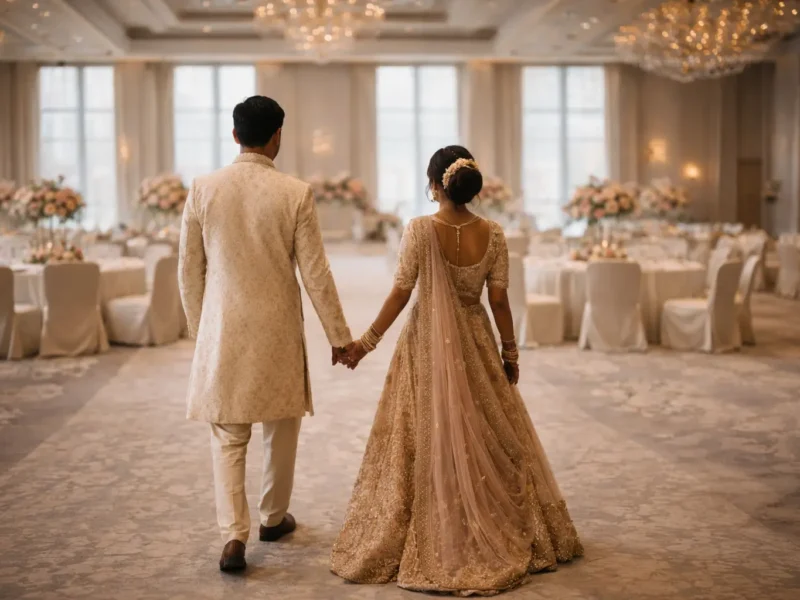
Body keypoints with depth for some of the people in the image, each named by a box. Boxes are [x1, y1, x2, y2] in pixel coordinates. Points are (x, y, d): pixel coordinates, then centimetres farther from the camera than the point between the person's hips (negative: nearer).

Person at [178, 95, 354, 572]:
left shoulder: (204, 189, -4)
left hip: (223, 328, 1)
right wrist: (339, 334, 2)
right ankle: (274, 517, 33)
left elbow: (190, 269, 2)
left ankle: (234, 535, -3)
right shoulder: (295, 193, -9)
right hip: (278, 327, -1)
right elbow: (315, 272, -7)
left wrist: (199, 326, 16)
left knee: (228, 436, 9)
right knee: (282, 427, 18)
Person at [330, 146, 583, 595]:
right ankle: (502, 539, 26)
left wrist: (368, 341, -2)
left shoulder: (420, 230, -14)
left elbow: (401, 293, -12)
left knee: (428, 442, 7)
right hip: (475, 344, 3)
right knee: (488, 440, 14)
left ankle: (432, 545, 13)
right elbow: (499, 300, -3)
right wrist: (511, 351, 9)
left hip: (428, 347, -2)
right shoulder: (493, 234, -6)